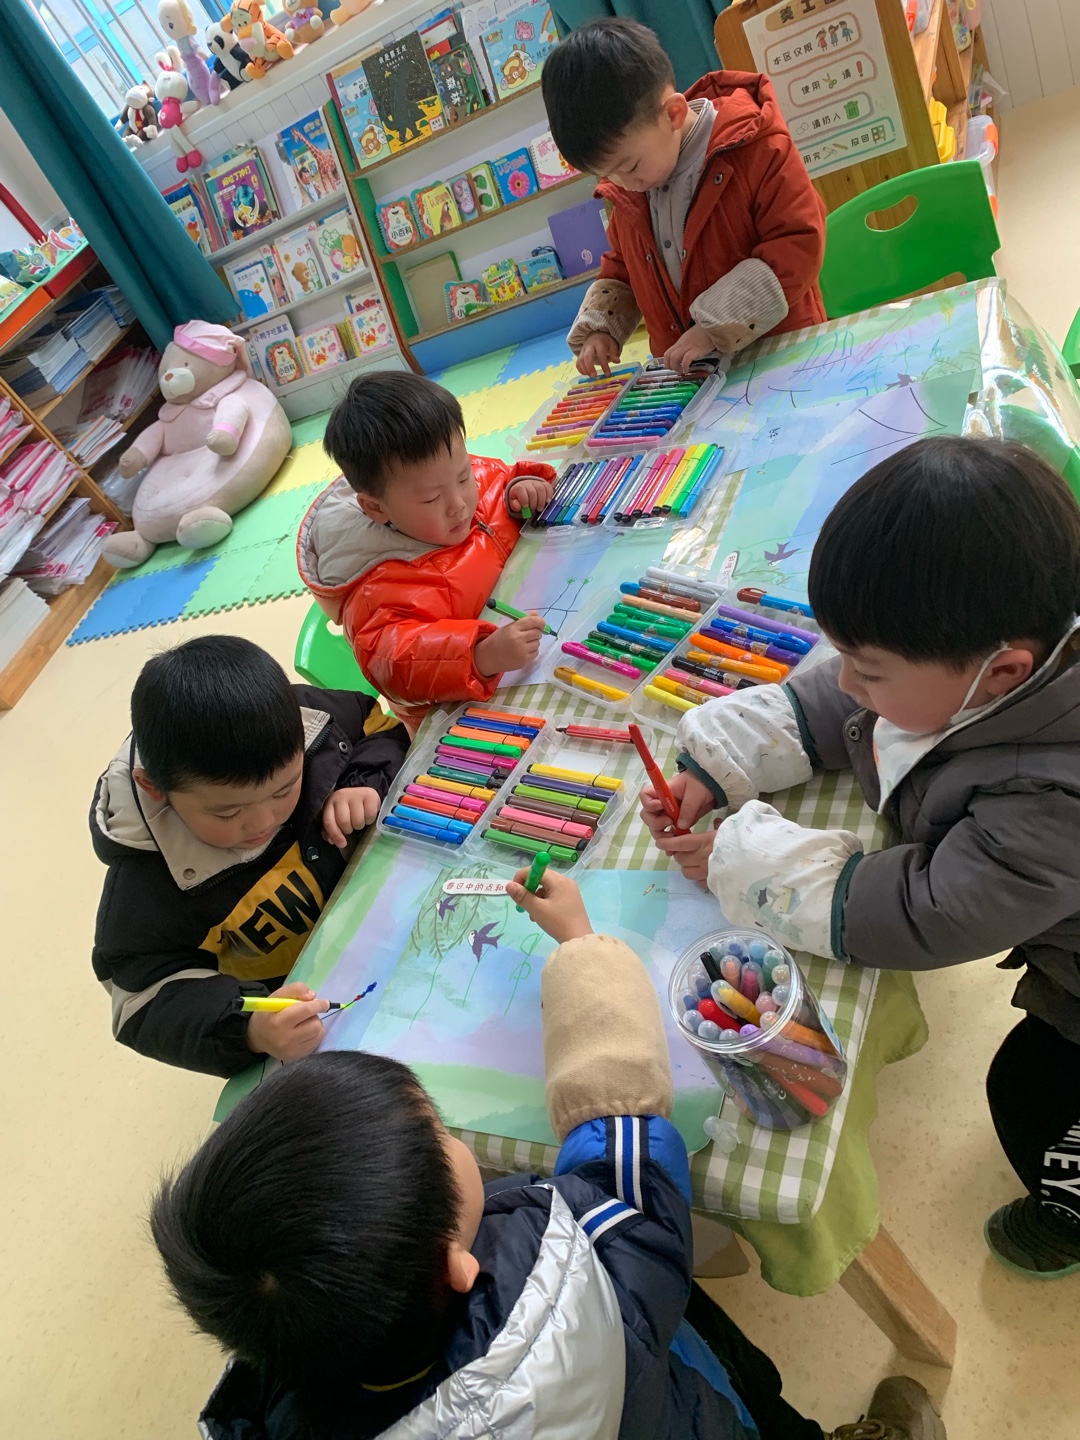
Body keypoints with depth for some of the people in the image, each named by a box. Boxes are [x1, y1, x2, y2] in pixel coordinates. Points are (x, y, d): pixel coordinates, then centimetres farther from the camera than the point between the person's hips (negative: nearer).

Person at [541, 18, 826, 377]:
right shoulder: (624, 193, 7)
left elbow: (799, 245, -14)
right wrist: (599, 330, 4)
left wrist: (717, 328, -20)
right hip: (685, 374, 4)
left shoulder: (756, 149, -10)